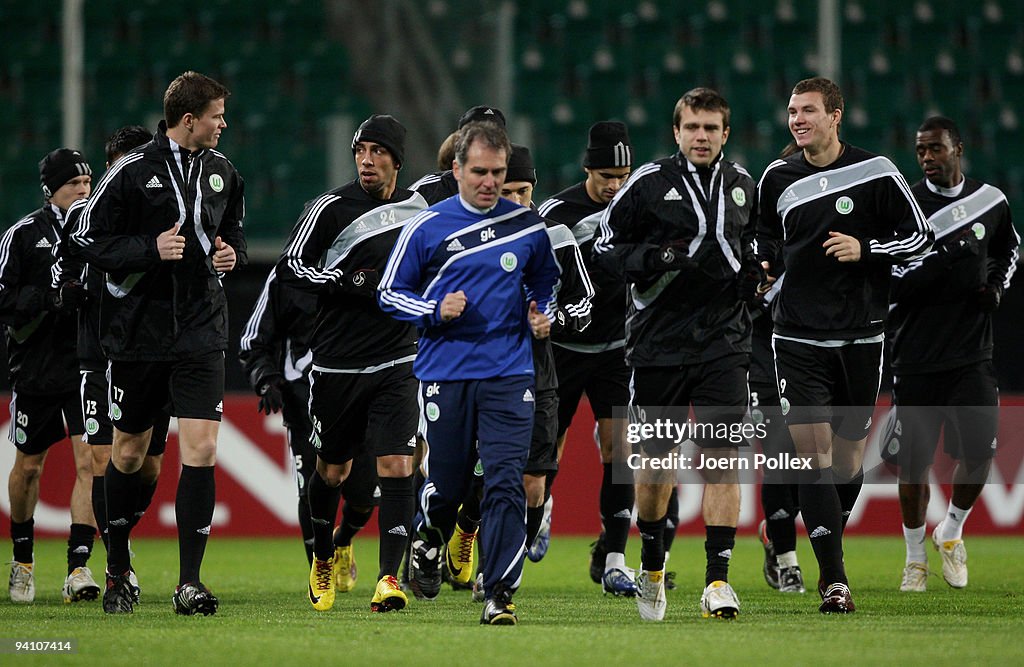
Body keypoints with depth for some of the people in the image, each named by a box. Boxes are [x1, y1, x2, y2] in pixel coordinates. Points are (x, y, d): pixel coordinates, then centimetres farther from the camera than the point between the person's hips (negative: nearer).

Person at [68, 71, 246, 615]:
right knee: (129, 453, 9)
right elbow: (85, 240, -7)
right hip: (137, 330, -3)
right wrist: (151, 248, -18)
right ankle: (118, 572, 27)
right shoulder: (132, 172, -9)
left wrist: (232, 254, 2)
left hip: (201, 333, 3)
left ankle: (189, 582, -9)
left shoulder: (222, 172, 8)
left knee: (201, 449, -11)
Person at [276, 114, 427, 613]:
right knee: (331, 470, 11)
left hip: (396, 363, 2)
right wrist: (353, 282, -17)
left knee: (397, 468, -13)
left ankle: (389, 577, -13)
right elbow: (290, 267, -9)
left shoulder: (417, 208, 8)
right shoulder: (331, 208, -6)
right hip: (337, 362, -2)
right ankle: (322, 561, 36)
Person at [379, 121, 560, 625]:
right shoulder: (427, 228, 0)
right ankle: (427, 542, 40)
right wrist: (436, 310, -11)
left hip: (509, 375, 1)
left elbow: (545, 282, 24)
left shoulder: (528, 227, 7)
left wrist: (543, 315, 4)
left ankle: (499, 593, -10)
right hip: (444, 372, -1)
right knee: (445, 484, 7)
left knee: (506, 484, -11)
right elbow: (390, 292, 5)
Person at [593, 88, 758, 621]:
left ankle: (718, 579, -10)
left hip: (723, 339, 2)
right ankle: (652, 567, 30)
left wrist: (753, 271, 6)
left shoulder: (742, 186, 9)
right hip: (658, 340, -2)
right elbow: (605, 245, 1)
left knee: (721, 456, -10)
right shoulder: (649, 184, -3)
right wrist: (654, 259, -16)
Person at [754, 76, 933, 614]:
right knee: (813, 452, -12)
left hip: (860, 337, 0)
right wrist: (761, 264, 3)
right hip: (798, 340, 0)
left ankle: (829, 543, 36)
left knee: (848, 456, 9)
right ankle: (834, 581, -14)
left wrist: (866, 249, -13)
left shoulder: (876, 173, -2)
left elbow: (920, 237, 1)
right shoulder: (778, 177, 6)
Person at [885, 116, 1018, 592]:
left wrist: (997, 284, 7)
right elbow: (890, 283, -13)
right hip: (916, 358, -2)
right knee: (913, 461, 2)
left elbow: (1010, 248, 26)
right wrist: (943, 257, -25)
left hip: (972, 353, 2)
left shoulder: (990, 201, 6)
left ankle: (952, 531, 19)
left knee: (979, 452, -9)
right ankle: (915, 558, 20)